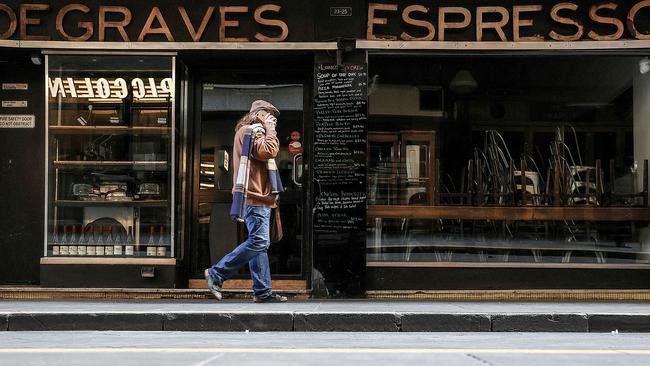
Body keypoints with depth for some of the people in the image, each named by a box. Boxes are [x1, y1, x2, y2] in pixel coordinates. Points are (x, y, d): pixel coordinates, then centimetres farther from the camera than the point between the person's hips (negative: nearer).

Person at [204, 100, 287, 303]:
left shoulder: (251, 132, 25)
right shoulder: (251, 131, -7)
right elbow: (268, 151, -22)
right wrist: (269, 130, -11)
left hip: (258, 197, 11)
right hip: (255, 197, -11)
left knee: (259, 243, 8)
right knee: (258, 242, -15)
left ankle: (263, 291, 7)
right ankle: (217, 274, -12)